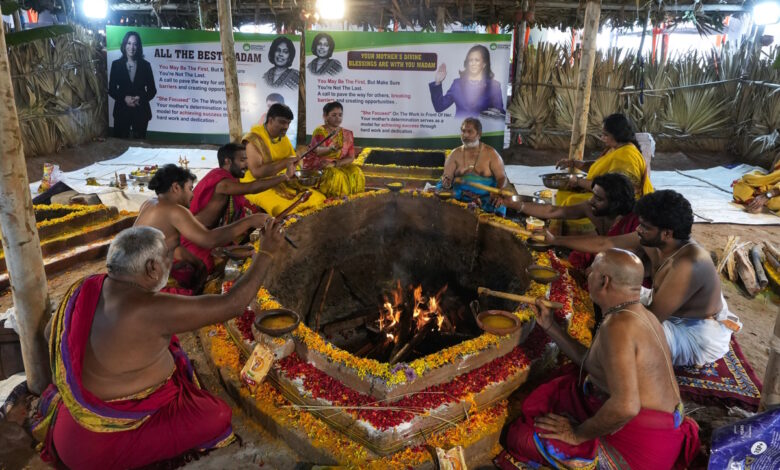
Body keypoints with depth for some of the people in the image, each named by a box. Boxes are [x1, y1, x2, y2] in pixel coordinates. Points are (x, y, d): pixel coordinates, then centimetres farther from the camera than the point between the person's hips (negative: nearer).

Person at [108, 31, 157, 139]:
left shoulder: (145, 65, 5)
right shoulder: (116, 64, 4)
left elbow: (152, 90, 4)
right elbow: (111, 89, 3)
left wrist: (141, 98, -13)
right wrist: (124, 98, -14)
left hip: (141, 111, 0)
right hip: (122, 110, 0)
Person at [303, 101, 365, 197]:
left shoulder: (347, 134, 6)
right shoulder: (319, 131, -6)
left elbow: (351, 158, 0)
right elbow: (318, 151, -24)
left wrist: (335, 164, -18)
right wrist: (330, 148, -47)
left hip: (339, 165, 4)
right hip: (318, 167, -4)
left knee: (356, 172, -20)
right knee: (337, 175, -32)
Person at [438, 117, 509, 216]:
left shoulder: (490, 153, 1)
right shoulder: (455, 154, 8)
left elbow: (502, 177, -2)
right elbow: (447, 177, 3)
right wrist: (446, 182, -23)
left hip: (486, 197, -2)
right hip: (459, 197, 3)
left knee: (498, 207, -32)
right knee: (440, 188, -23)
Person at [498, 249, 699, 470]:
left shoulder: (618, 326, -26)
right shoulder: (640, 314, 6)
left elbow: (625, 406, -35)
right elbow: (591, 362, 15)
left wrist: (578, 434, -20)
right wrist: (550, 327, 19)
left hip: (641, 446, -10)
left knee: (527, 436, -5)